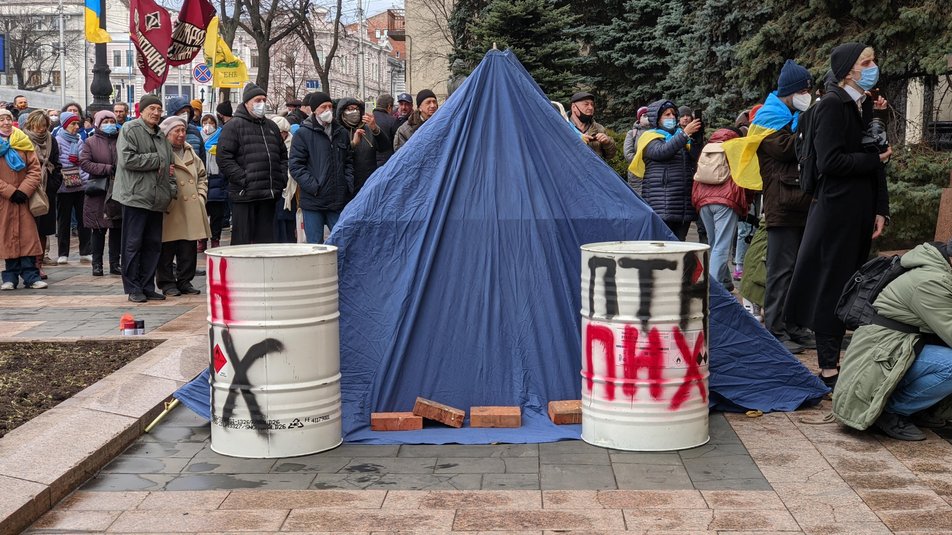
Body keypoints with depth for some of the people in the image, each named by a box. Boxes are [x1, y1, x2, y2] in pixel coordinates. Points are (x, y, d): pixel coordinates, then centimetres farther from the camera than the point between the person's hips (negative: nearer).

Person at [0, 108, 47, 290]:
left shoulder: (23, 141, 6)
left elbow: (35, 169, 2)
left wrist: (24, 190, -11)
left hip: (23, 198, 2)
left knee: (28, 236, -1)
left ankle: (31, 276, 1)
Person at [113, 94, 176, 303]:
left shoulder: (161, 136, 19)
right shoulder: (130, 129, -5)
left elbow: (167, 166, 26)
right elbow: (128, 159, -17)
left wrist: (172, 188, 10)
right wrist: (156, 160, -11)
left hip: (156, 199, 7)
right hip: (135, 197, -7)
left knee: (153, 244, 9)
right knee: (133, 244, -1)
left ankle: (148, 287, 16)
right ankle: (133, 288, 5)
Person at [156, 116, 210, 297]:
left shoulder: (191, 153, 17)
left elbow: (202, 176, 23)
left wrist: (200, 195, 12)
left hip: (191, 210, 6)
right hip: (170, 211, -6)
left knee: (189, 249, 7)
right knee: (167, 249, 0)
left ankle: (185, 281, 18)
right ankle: (167, 283, 10)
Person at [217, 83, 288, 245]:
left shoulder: (271, 127, 19)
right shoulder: (233, 126, -2)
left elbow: (283, 155, 27)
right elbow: (224, 159, -9)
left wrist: (282, 178, 11)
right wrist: (243, 180, -16)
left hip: (269, 195, 6)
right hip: (244, 196, -6)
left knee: (266, 240, 10)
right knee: (243, 242, -3)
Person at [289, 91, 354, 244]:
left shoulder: (342, 133, 14)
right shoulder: (304, 133, -2)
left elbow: (348, 162, 21)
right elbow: (295, 165, -6)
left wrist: (349, 185, 6)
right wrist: (313, 187, -15)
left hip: (339, 202, 4)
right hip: (313, 201, -4)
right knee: (315, 244, 1)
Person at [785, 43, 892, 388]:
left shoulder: (865, 106, 15)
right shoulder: (832, 104, -10)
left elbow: (875, 159, 14)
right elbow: (830, 161, -18)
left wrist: (880, 210, 7)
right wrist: (875, 159, -9)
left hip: (862, 210, 8)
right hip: (837, 210, -8)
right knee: (833, 287, -3)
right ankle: (828, 368, 3)